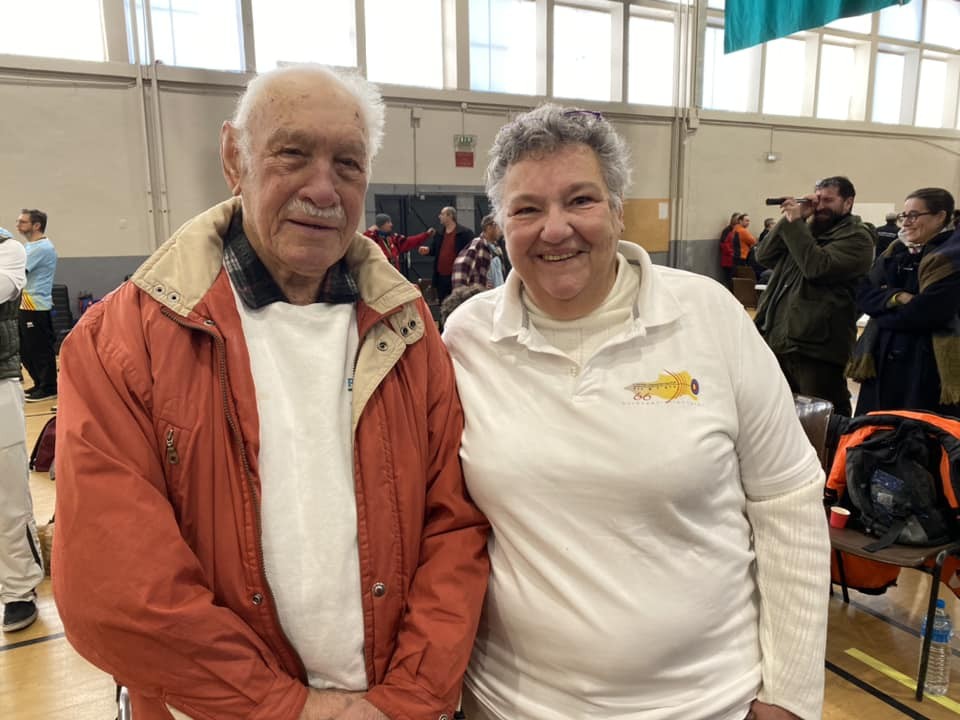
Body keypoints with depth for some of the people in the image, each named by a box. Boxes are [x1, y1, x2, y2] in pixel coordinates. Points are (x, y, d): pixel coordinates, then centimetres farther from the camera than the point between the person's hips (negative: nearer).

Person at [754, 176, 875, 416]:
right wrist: (790, 219, -2)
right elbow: (764, 257, 8)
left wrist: (794, 223, -14)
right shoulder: (808, 229, 18)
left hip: (815, 346, -7)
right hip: (777, 341, 7)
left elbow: (818, 267, -21)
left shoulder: (856, 237, -4)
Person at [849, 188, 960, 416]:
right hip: (884, 359, 7)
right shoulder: (895, 252, 13)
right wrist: (895, 297, -17)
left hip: (929, 365, -7)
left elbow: (926, 312, -20)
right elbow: (863, 294, 2)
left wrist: (881, 313, -6)